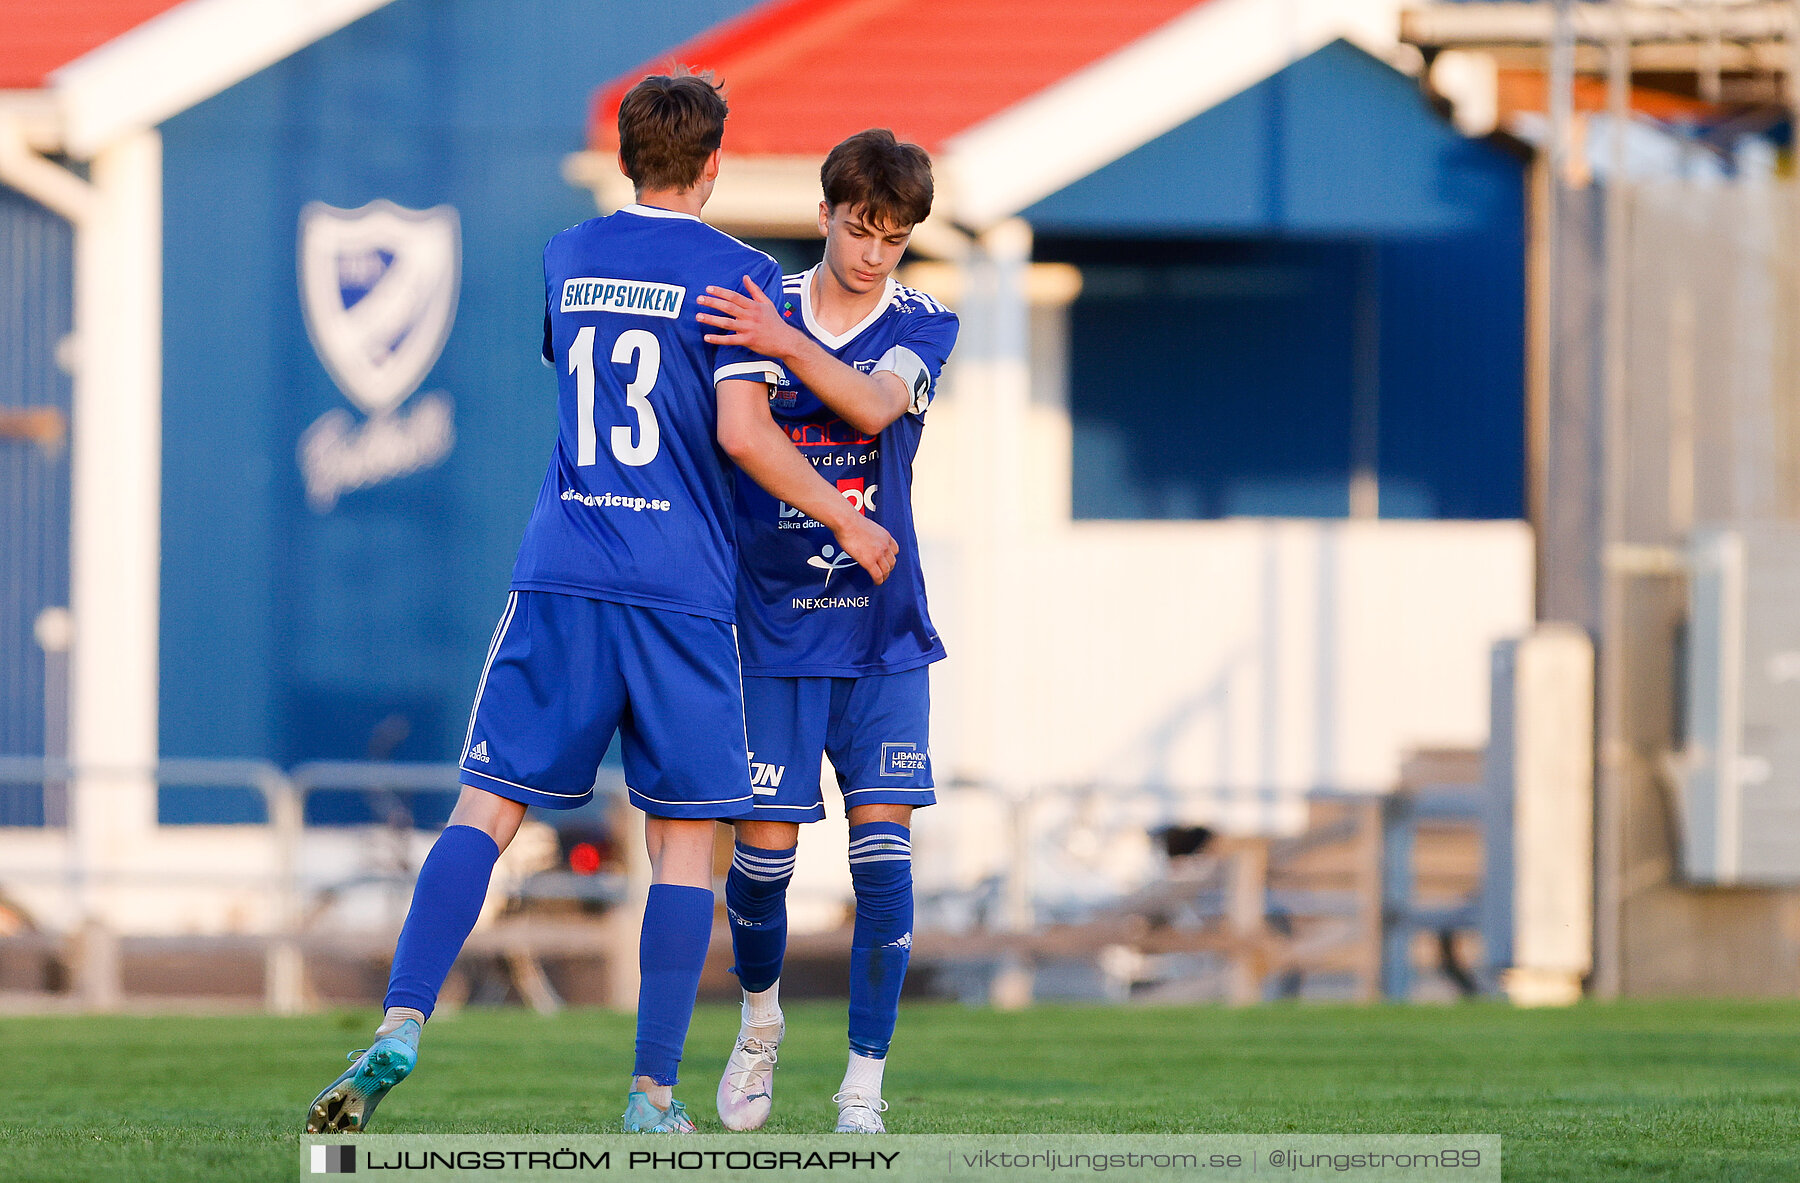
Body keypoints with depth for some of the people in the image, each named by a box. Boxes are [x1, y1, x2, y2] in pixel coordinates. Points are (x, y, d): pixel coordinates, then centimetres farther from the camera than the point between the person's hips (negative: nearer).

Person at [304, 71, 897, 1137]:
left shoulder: (568, 259, 13)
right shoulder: (734, 274, -2)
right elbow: (742, 433, -11)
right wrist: (847, 522, 1)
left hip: (560, 578, 3)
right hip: (683, 593, -3)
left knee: (487, 809, 2)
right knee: (685, 839, 5)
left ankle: (402, 1027, -17)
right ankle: (654, 1096, 0)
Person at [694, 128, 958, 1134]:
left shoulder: (923, 327, 0)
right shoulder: (753, 311, 2)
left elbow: (875, 405, -21)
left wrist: (785, 342, -35)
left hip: (882, 628, 0)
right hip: (773, 626, 0)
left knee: (884, 852, -9)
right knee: (764, 849, -4)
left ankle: (865, 1082, -3)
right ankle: (762, 1018, 26)